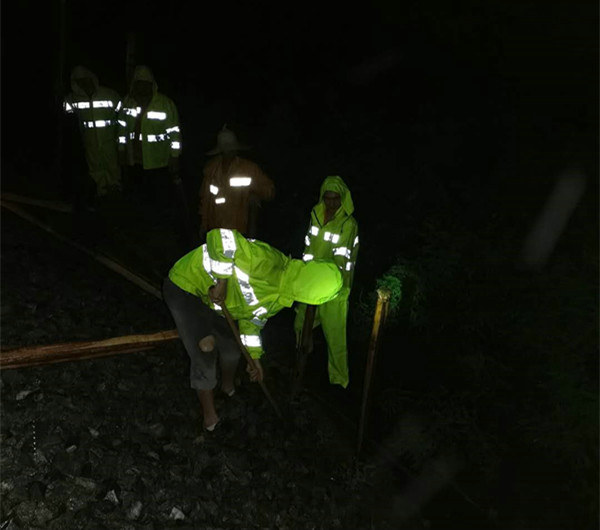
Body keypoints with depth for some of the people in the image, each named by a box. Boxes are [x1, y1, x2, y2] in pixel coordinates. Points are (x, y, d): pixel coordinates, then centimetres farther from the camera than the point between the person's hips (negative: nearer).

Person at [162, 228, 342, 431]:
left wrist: (254, 356, 13)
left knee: (231, 348, 20)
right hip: (185, 287, -8)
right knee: (204, 357, -6)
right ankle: (209, 415, 18)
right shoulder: (268, 263, -38)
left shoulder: (277, 299, -7)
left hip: (210, 300, 8)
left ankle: (228, 385, 53)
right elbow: (220, 236, -44)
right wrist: (222, 282, -38)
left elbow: (253, 319, 10)